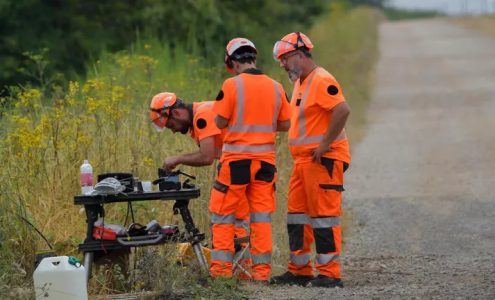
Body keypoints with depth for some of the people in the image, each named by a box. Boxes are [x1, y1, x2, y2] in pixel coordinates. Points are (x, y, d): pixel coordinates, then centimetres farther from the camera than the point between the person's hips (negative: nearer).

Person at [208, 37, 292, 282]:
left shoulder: (232, 85, -9)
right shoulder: (276, 87, 5)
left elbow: (220, 122, -6)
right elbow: (285, 124, 9)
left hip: (237, 157, -4)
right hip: (265, 159, 4)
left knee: (223, 214, 5)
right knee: (261, 215, 8)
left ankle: (221, 269, 1)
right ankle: (262, 270, 6)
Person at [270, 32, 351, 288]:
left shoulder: (321, 81, -15)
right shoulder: (300, 82, 18)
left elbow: (342, 110, -26)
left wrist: (325, 144, -23)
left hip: (323, 160, -10)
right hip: (303, 160, 10)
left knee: (323, 214, -8)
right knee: (298, 214, 12)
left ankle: (329, 274, -5)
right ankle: (300, 271, 18)